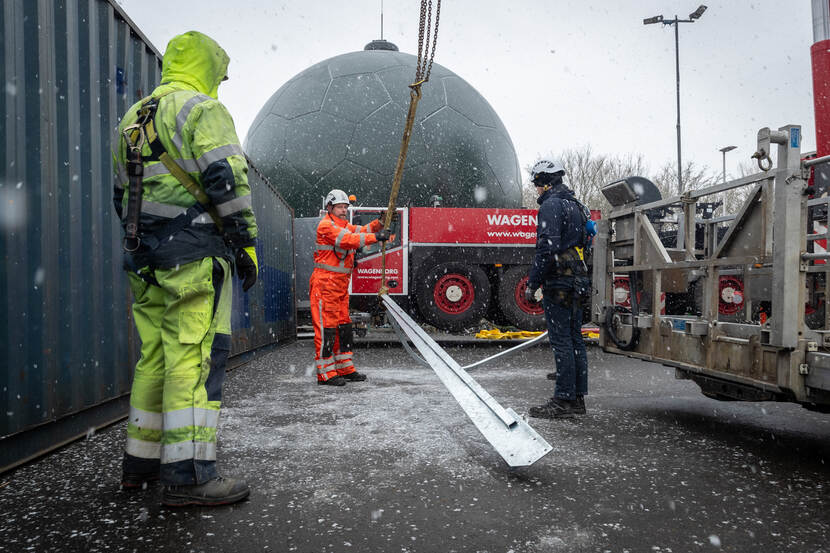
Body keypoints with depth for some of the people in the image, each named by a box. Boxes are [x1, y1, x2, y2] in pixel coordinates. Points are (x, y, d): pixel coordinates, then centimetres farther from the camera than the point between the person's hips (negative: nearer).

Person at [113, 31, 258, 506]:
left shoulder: (133, 119, 24)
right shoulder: (203, 109, -3)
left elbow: (122, 195, 25)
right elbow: (226, 180, -15)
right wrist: (246, 242, -11)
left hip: (145, 259, 9)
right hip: (195, 254, -8)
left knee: (156, 357, 13)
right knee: (196, 356, -9)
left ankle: (142, 461, 20)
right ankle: (189, 473, -9)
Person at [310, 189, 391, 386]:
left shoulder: (344, 225, 20)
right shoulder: (326, 225, -11)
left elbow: (361, 231, 9)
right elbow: (349, 240, -23)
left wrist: (380, 223, -6)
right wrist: (375, 237, -26)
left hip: (341, 284, 10)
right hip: (325, 283, -10)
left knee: (344, 327, 13)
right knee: (326, 327, -6)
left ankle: (345, 369, 21)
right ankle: (325, 373, 0)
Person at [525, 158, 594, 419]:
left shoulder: (551, 205, -10)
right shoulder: (576, 205, 20)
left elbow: (547, 249, -19)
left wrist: (532, 283, -15)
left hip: (558, 282, -10)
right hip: (578, 283, 10)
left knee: (561, 341, -7)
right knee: (575, 340, 11)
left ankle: (564, 399, -3)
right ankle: (578, 398, 16)